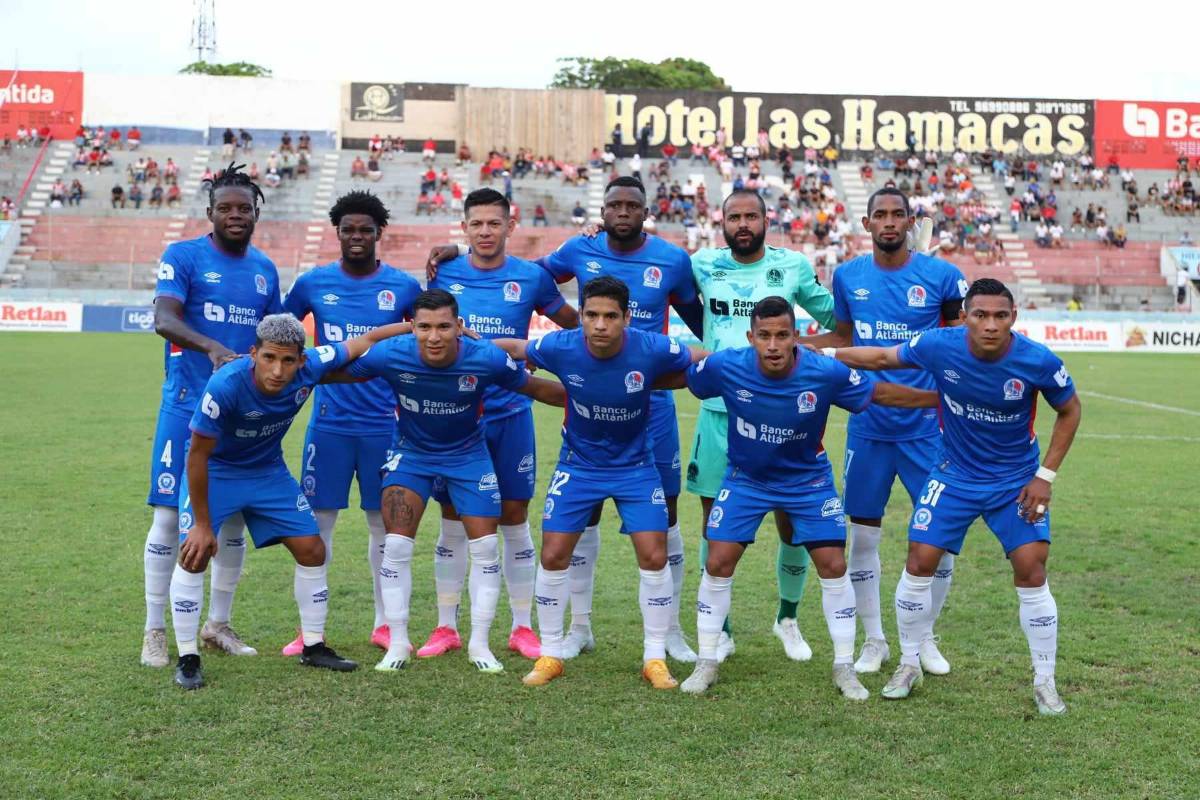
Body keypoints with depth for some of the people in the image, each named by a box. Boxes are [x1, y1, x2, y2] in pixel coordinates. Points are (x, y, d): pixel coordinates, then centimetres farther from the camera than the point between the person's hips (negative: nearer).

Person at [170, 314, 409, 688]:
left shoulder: (310, 367, -26)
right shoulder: (225, 385, -36)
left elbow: (366, 341, -10)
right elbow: (198, 456, -25)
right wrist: (202, 524, -20)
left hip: (269, 471, 4)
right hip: (215, 471, -4)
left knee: (312, 550, 3)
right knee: (194, 555, -17)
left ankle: (314, 646, 20)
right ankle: (187, 659, -2)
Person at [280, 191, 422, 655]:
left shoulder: (403, 287, 0)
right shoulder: (313, 283, 2)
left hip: (384, 422, 0)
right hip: (329, 422, 0)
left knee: (385, 525, 7)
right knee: (317, 523, 2)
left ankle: (385, 625, 19)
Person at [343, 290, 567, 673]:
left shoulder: (486, 358, -26)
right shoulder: (390, 355, -26)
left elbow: (534, 387, -9)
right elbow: (335, 373, -9)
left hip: (468, 454, 0)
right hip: (411, 453, 0)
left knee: (485, 548, -2)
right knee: (396, 545, -9)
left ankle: (479, 643, 14)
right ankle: (398, 644, 7)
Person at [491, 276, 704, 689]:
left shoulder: (653, 349, -24)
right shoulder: (560, 347, -21)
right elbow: (513, 349, -1)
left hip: (635, 466, -1)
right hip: (578, 465, 1)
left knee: (654, 558, -6)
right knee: (553, 557, -2)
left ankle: (655, 658, 11)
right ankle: (550, 655, 16)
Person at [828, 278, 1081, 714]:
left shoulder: (1039, 361, -22)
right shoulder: (938, 346, -20)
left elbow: (1070, 410, -3)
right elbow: (883, 357, 0)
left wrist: (1046, 475, -7)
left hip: (1017, 482, -1)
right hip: (954, 475, 1)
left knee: (1031, 570, -10)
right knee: (919, 563, -3)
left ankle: (1045, 682, 8)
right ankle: (909, 665, 19)